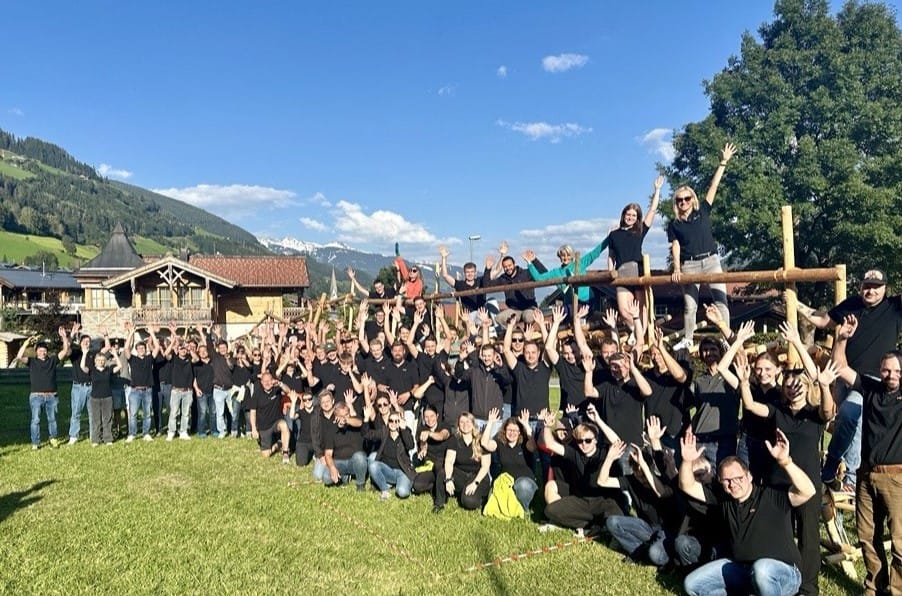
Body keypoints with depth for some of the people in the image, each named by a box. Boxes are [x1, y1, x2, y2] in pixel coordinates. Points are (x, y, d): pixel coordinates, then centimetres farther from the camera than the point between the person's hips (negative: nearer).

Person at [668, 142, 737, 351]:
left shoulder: (702, 212, 8)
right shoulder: (674, 225, 7)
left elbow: (714, 186, 5)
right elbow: (675, 247, 0)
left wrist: (723, 163, 2)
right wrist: (676, 268, -13)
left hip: (711, 260, 0)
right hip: (689, 264, 0)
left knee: (720, 300, -7)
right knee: (689, 304, 3)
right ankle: (687, 339, 15)